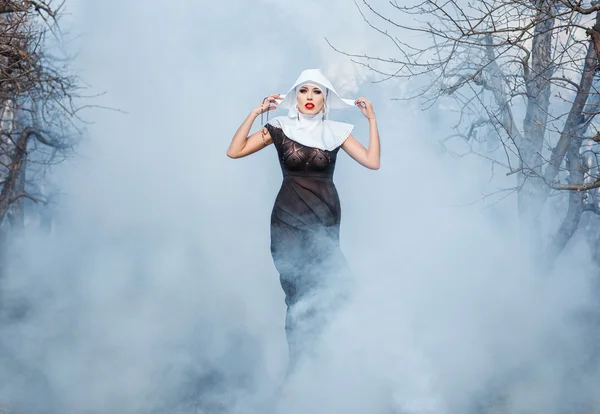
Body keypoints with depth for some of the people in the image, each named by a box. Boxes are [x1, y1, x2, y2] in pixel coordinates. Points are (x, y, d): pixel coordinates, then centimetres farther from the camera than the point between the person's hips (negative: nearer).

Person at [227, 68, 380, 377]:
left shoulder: (335, 132, 8)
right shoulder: (280, 129, 4)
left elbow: (372, 162, 1)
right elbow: (234, 151, -2)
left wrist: (372, 120, 0)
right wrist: (255, 113, -6)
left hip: (324, 221, 2)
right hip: (288, 220, -1)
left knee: (323, 291, -5)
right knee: (297, 293, -5)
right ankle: (297, 367, 6)